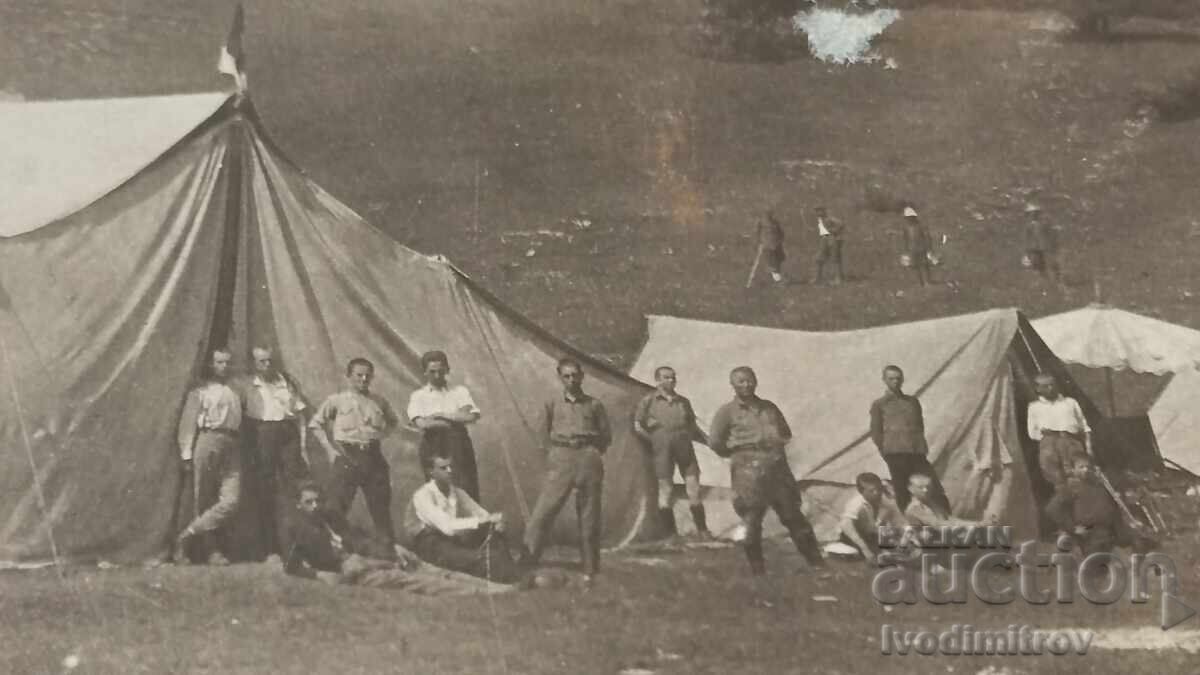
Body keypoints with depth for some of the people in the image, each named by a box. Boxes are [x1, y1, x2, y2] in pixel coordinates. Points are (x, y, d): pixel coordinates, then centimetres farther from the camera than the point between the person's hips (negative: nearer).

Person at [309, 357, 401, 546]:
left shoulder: (379, 402, 9)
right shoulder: (337, 400, 0)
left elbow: (393, 421, 26)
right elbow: (316, 424, 6)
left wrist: (382, 435, 10)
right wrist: (329, 449, -1)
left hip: (373, 456, 3)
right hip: (347, 455, -3)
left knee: (381, 507, 7)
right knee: (337, 506, -5)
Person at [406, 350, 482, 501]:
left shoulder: (459, 391, 12)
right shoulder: (418, 396, 9)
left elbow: (471, 416, -4)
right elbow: (421, 423, -9)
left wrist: (440, 415, -4)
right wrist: (455, 419, -5)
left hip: (459, 444, 1)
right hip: (432, 445, -1)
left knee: (467, 491, -6)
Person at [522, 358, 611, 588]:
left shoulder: (594, 405, 11)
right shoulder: (553, 404, 12)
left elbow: (606, 435, 14)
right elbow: (545, 435, 17)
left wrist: (593, 453, 5)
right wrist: (555, 453, 6)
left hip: (588, 459, 0)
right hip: (560, 460, 0)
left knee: (589, 519, 1)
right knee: (542, 512, -10)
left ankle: (590, 571, 8)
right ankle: (527, 562, -8)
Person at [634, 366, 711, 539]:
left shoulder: (683, 401, 23)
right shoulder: (648, 400, 13)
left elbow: (693, 427, 25)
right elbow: (637, 426, 8)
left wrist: (709, 440, 11)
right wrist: (651, 439, -5)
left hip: (684, 445, 3)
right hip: (662, 445, -3)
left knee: (693, 487, -4)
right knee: (665, 489, -6)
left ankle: (702, 531, 0)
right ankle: (671, 533, -3)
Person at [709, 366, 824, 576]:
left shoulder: (769, 407, 15)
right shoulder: (727, 411, 2)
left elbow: (786, 433, 25)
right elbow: (716, 442, 0)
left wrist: (776, 443, 8)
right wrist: (740, 453, 7)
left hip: (778, 466, 4)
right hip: (747, 471, -3)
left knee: (793, 515, 7)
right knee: (751, 522, -3)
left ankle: (817, 562, 14)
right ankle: (757, 570, 9)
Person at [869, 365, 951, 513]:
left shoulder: (913, 401, 21)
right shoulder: (879, 405, 10)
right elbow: (876, 433, 6)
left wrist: (921, 447, 9)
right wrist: (888, 454, -1)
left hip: (918, 454, 3)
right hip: (896, 455, -3)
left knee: (937, 491, -5)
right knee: (903, 496, -5)